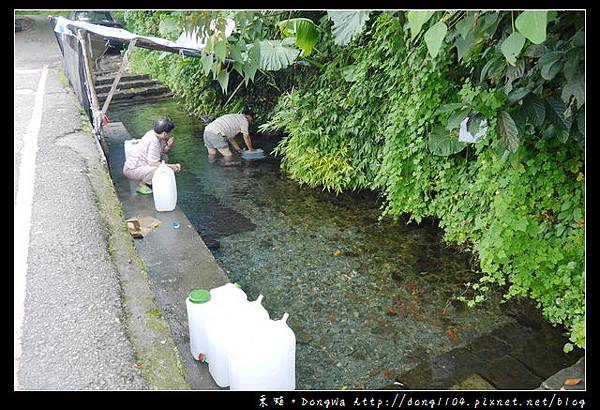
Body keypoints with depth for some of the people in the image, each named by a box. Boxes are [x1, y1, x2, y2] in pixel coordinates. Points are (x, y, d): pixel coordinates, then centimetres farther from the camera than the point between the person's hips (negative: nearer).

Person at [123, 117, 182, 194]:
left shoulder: (153, 133, -2)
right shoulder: (153, 141, -27)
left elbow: (162, 152, 8)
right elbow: (152, 163, -29)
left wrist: (168, 146, -13)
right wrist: (171, 166, -25)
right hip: (131, 170, -10)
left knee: (163, 157, 12)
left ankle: (143, 179, 14)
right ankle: (141, 184, -4)